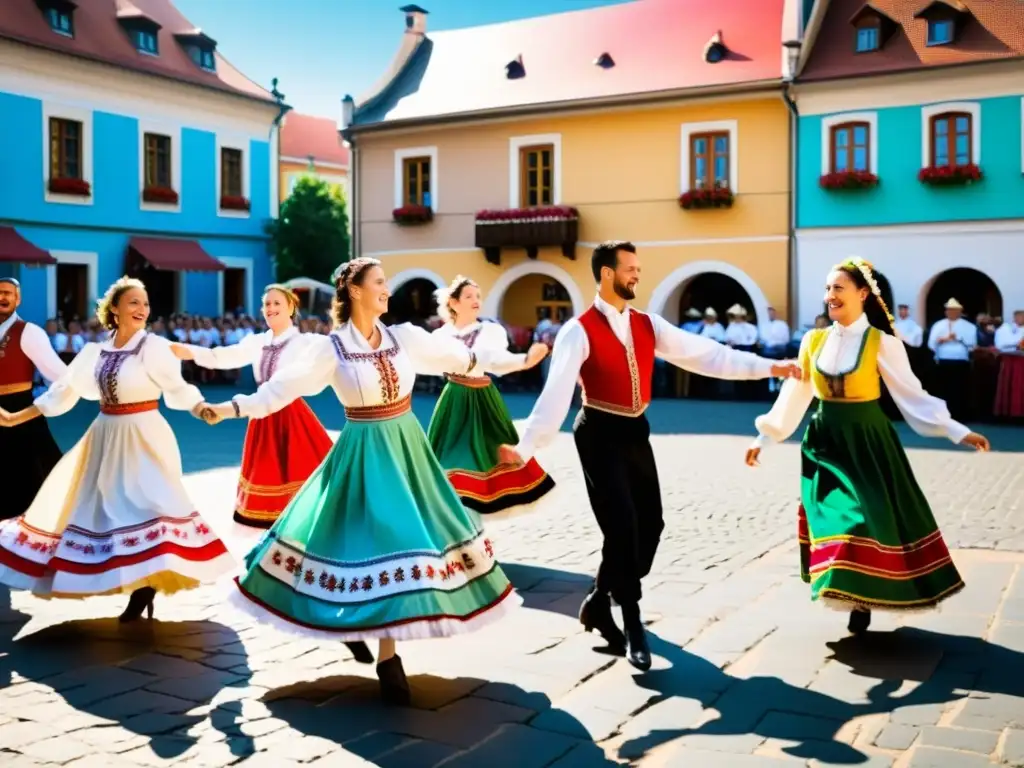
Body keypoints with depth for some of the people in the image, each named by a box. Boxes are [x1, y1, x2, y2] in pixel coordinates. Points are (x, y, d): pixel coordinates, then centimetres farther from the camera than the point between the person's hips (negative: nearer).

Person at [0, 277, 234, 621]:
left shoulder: (155, 347, -9)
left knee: (142, 503, -11)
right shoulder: (95, 351, 5)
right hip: (105, 438, 6)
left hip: (143, 438, -6)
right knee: (101, 505, 11)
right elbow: (63, 391, 11)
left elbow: (177, 389, -13)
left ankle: (145, 588, -4)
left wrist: (203, 409, -32)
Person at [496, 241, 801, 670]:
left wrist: (766, 367, 0)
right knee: (622, 527, -9)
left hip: (635, 432, 7)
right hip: (601, 434, -7)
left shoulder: (648, 325, 6)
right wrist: (526, 446, -27)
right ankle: (632, 625, 8)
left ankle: (600, 602, 29)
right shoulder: (579, 332, -12)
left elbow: (705, 354, 4)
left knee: (650, 524, 9)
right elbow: (556, 392, -19)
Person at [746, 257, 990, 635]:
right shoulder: (813, 341, 2)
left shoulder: (883, 343, -8)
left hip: (867, 443, -3)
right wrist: (765, 437, 11)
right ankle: (852, 597, 14)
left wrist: (957, 431, -12)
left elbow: (911, 394, -6)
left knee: (872, 520, -3)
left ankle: (863, 600, 11)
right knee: (835, 520, 0)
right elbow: (795, 394, 9)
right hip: (825, 443, 3)